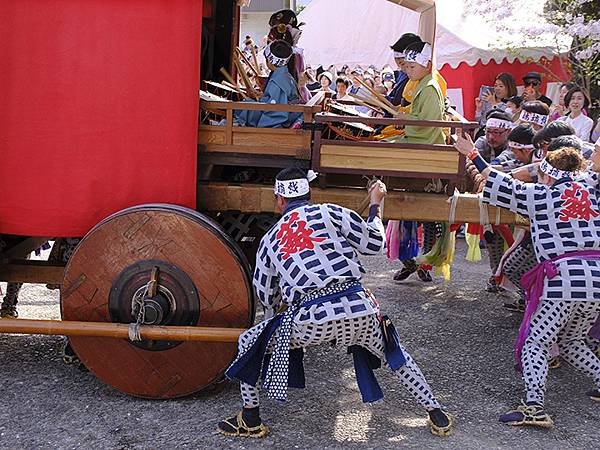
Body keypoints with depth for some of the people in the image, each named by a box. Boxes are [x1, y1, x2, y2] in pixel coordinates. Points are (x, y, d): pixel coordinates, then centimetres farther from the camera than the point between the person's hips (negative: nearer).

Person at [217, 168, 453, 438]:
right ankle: (436, 415, 33)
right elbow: (375, 244, 14)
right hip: (359, 310, 1)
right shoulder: (330, 212, 11)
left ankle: (250, 421, 24)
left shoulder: (270, 239, 18)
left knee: (249, 343, 21)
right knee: (395, 354, 29)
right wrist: (375, 204, 29)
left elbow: (265, 296, 26)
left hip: (309, 319, -1)